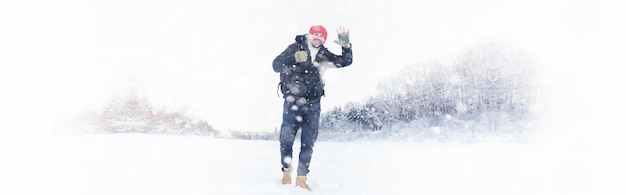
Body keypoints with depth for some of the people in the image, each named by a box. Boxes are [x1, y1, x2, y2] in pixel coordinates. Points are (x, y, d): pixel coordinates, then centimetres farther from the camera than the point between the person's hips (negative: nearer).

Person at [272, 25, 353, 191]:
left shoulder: (324, 55, 9)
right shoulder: (295, 48, 0)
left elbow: (346, 62, 11)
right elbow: (276, 65, -5)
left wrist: (346, 45, -6)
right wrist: (294, 58, -21)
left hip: (313, 105, 3)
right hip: (292, 102, -3)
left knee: (308, 143, 3)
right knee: (286, 139, -3)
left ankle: (301, 178, 12)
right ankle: (286, 172, 18)